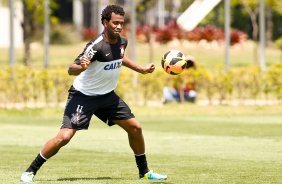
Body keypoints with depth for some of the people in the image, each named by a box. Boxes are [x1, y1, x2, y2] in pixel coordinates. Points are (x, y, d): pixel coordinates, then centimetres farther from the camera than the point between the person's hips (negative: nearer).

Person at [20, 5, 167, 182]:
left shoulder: (122, 41, -4)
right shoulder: (97, 46, -27)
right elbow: (71, 69, -34)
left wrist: (141, 69, 21)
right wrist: (81, 67, -55)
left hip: (107, 95, 7)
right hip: (83, 96, -7)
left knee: (135, 128, 6)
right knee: (64, 136, -18)